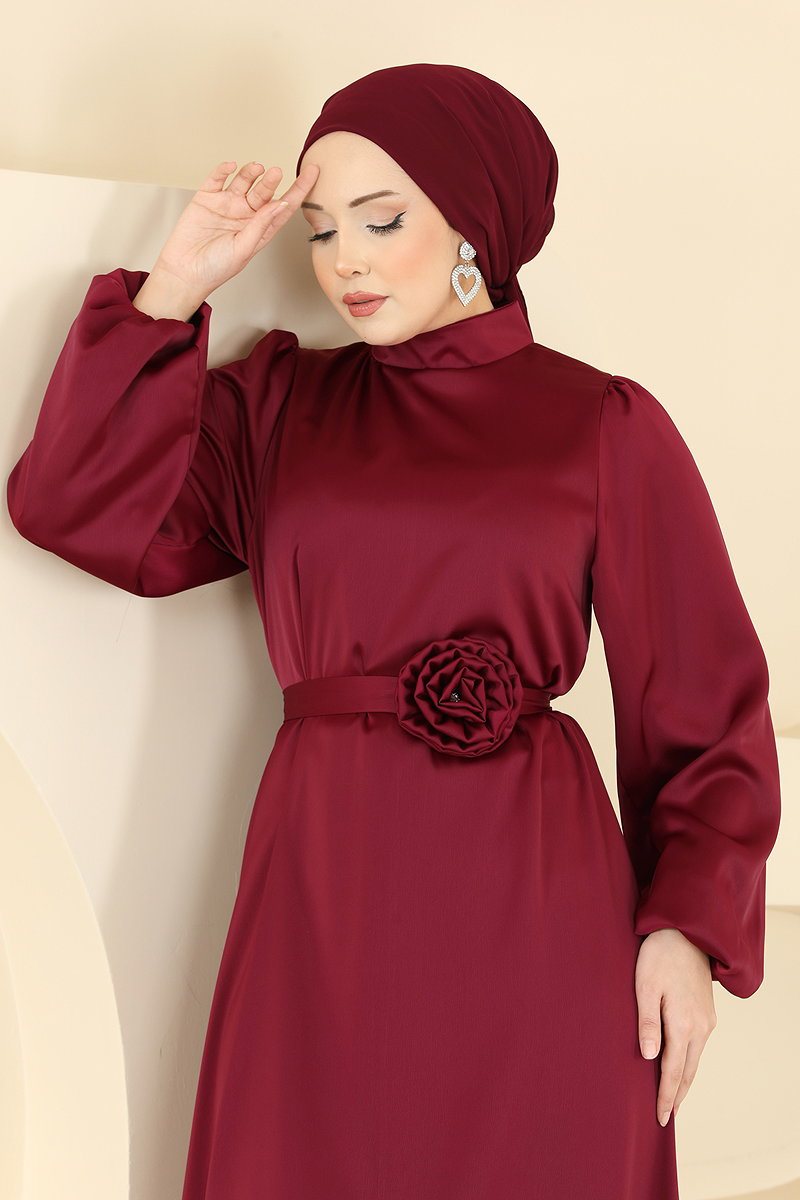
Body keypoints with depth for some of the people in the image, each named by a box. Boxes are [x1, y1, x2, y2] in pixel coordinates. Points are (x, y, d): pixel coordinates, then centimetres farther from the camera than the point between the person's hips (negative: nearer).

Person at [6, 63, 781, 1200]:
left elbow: (703, 699, 2)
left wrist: (689, 926, -7)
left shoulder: (605, 425, 1)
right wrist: (177, 285, -4)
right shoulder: (273, 404, 9)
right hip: (322, 885, 2)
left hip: (534, 893, -2)